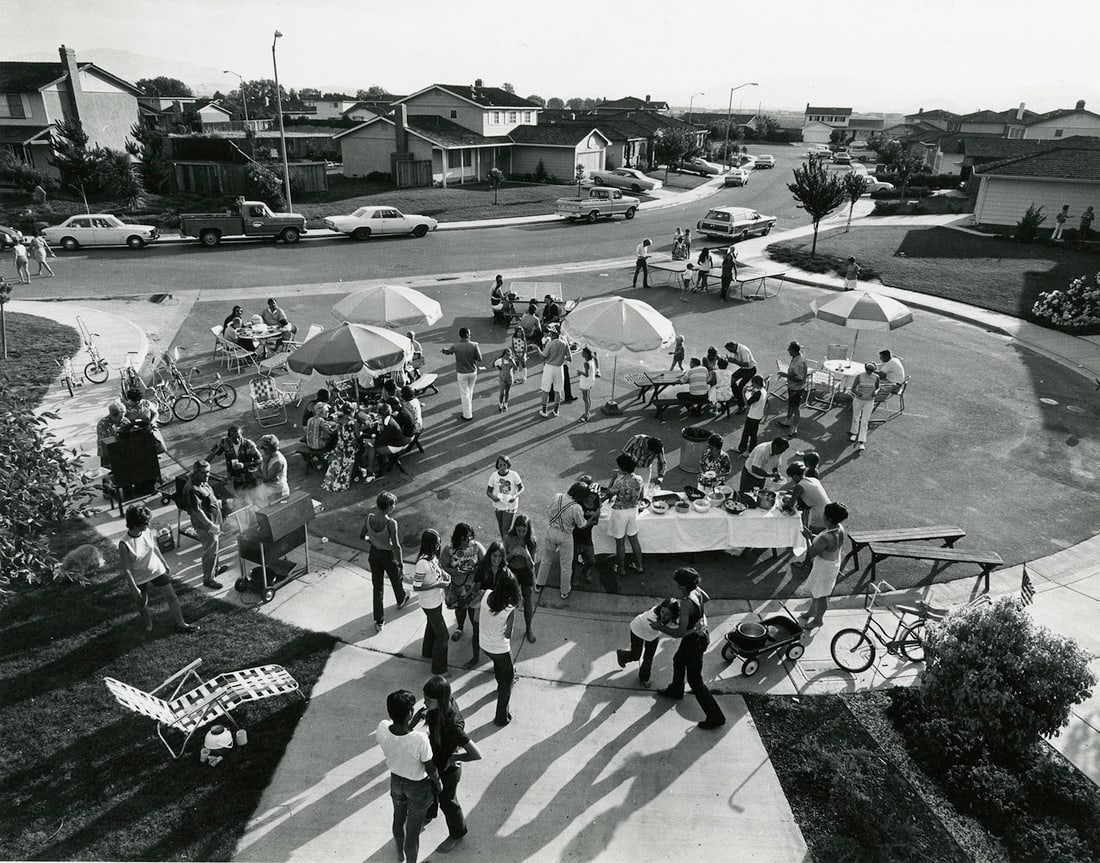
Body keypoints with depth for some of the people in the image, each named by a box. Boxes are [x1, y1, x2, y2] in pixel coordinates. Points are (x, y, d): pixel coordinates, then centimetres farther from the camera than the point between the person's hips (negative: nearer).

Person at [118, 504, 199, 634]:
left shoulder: (149, 532, -17)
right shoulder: (124, 545, -30)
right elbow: (126, 569, -20)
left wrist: (165, 565, 15)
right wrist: (134, 589, -16)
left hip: (157, 570, 3)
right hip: (139, 579, -3)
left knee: (172, 597, 7)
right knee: (143, 605, 20)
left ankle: (180, 624, 24)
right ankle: (147, 623, 51)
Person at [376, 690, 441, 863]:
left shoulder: (382, 728, -29)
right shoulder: (420, 739, -41)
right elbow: (431, 770, -21)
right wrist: (438, 783, -1)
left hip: (396, 780, 5)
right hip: (418, 787, -5)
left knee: (398, 819, 33)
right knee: (413, 831, 19)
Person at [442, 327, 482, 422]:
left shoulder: (455, 346, -14)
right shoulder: (474, 345, -16)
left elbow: (447, 351, 8)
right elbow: (479, 359, -12)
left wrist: (444, 349, 32)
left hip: (462, 373, -1)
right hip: (473, 372, 2)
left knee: (464, 394, 8)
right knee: (469, 392, 22)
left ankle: (468, 416, 14)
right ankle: (469, 410, 37)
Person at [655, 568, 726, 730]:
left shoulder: (686, 603, -35)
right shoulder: (697, 590, -11)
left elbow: (680, 633, -32)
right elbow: (706, 598, 15)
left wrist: (661, 628, -18)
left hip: (695, 640, -9)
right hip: (702, 633, 9)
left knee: (695, 680, 7)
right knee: (678, 661, 31)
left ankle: (716, 717, 17)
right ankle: (675, 691, 57)